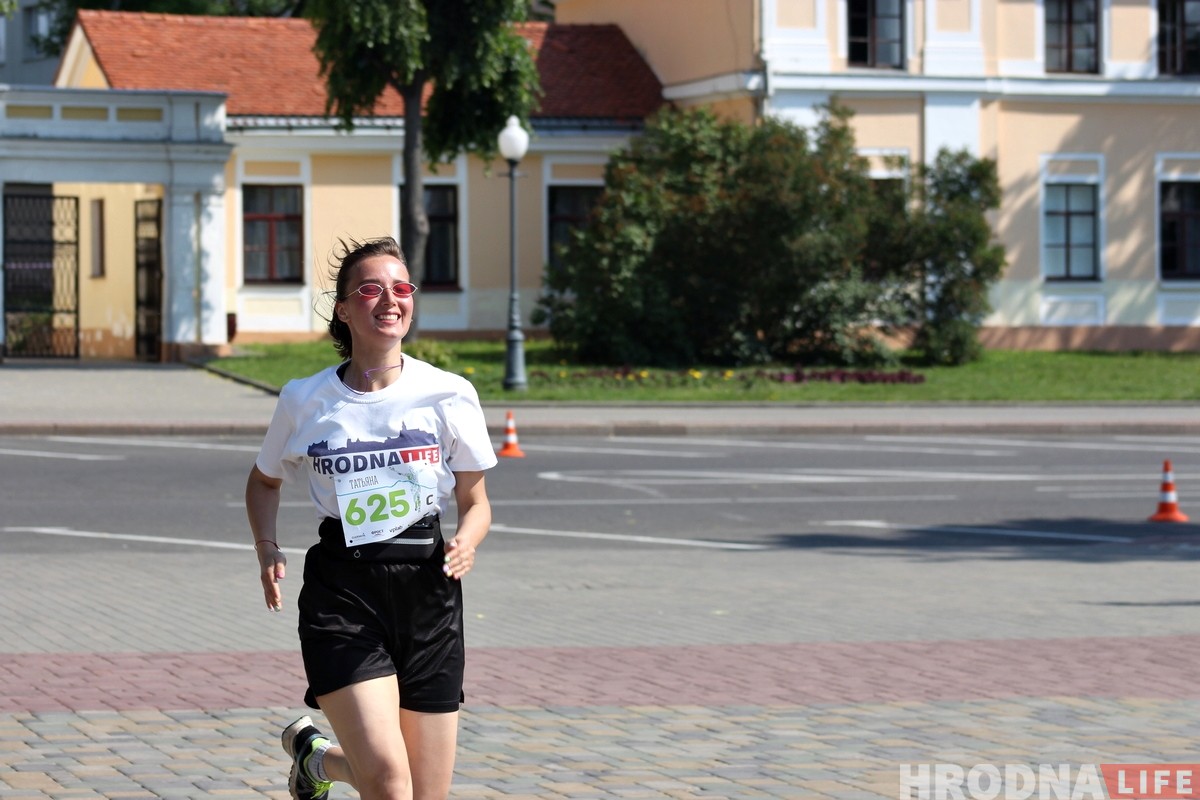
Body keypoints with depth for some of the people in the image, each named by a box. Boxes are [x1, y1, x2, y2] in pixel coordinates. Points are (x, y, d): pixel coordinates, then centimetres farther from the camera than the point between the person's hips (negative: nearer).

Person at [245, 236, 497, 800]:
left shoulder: (449, 395, 1)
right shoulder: (305, 400, 1)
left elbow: (475, 500, 9)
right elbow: (264, 480, 19)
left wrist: (466, 541, -12)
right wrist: (268, 551, 2)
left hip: (427, 589, 2)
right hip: (341, 590, -2)